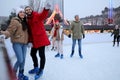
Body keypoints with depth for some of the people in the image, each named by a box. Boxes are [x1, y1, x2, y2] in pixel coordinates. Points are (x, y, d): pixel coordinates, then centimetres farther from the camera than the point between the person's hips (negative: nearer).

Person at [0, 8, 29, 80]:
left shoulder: (25, 22, 12)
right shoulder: (15, 21, -7)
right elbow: (10, 31, -16)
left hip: (24, 43, 6)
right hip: (17, 43, -6)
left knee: (23, 59, 9)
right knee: (20, 60, -8)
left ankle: (21, 74, 25)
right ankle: (14, 72, 19)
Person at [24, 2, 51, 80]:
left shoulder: (37, 15, -8)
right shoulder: (27, 20, 11)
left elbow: (43, 15, -31)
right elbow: (29, 31, 12)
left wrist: (46, 9, -53)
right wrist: (30, 41, 4)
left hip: (41, 38, -8)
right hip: (34, 40, 8)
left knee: (41, 55, -2)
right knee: (33, 53, 18)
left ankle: (41, 71, 13)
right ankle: (36, 68, 38)